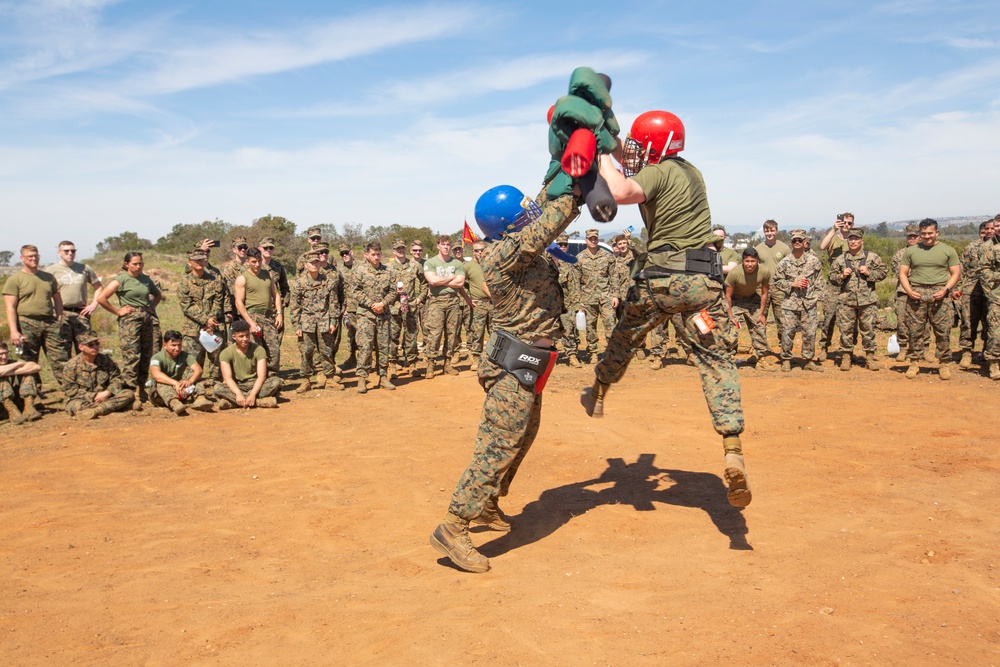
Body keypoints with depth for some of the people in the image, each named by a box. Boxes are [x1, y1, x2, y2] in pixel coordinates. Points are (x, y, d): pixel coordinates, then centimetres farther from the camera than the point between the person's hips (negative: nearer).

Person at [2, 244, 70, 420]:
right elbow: (10, 308, -4)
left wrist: (59, 321, 7)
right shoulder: (14, 280, 2)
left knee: (61, 361, 1)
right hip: (27, 324, -3)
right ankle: (28, 405, -4)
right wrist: (13, 331, -14)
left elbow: (57, 299, 20)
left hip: (50, 323, 4)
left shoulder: (49, 277, 16)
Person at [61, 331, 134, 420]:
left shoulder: (105, 360, 7)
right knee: (76, 406, -40)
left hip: (104, 397, 4)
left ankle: (95, 411, -36)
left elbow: (116, 379, 4)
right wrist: (93, 396, -17)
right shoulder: (72, 365, -4)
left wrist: (107, 392, -17)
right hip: (82, 400, -4)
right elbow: (70, 390, -8)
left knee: (129, 394, -21)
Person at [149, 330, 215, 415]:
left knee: (190, 370, -13)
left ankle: (200, 398, -35)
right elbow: (156, 375, -33)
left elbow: (198, 369, -19)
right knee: (162, 382, -32)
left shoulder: (185, 356, 0)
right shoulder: (157, 358, -11)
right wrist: (175, 383, -48)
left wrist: (190, 381, -41)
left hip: (181, 393, 3)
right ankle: (174, 404, -61)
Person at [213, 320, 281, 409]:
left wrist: (253, 394, -32)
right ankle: (259, 401, -37)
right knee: (217, 389, -31)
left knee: (276, 381, -28)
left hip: (255, 385, 0)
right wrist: (238, 394, -36)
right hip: (236, 386, 0)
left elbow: (261, 376, -15)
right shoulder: (226, 353, -6)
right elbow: (227, 377, -18)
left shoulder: (258, 350, -6)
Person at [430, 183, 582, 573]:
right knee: (499, 446, -10)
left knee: (522, 437, 21)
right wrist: (574, 192, -14)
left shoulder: (520, 245, 7)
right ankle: (453, 529, -7)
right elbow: (548, 224, -27)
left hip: (526, 365, 10)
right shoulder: (506, 253, -21)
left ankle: (486, 507, 35)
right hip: (513, 366, -10)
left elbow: (545, 209, 19)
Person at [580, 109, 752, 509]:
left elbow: (621, 192, -24)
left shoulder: (658, 172, -4)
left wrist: (604, 157, -8)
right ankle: (733, 452, -11)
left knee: (625, 338, 20)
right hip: (705, 279, 5)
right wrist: (615, 149, 28)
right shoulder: (691, 172, 21)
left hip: (663, 277, -5)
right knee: (716, 360, 1)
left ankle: (597, 395, 42)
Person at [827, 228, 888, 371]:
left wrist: (869, 272, -9)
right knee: (846, 329, 3)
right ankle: (846, 357, 12)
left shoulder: (872, 257, 4)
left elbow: (884, 271, 5)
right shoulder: (841, 259, 8)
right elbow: (832, 278, 12)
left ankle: (870, 356, 15)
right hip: (846, 301, 1)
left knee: (868, 329, 4)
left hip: (867, 301, -1)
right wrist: (842, 276, -7)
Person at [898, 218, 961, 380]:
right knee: (915, 330, 1)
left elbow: (956, 273, 7)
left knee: (943, 331, -1)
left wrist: (945, 290, -9)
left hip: (939, 293, -1)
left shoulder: (948, 250, 8)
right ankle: (914, 363, 9)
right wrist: (909, 290, -5)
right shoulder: (911, 251, 11)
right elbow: (903, 273, 11)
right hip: (916, 294, 1)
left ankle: (944, 364, 8)